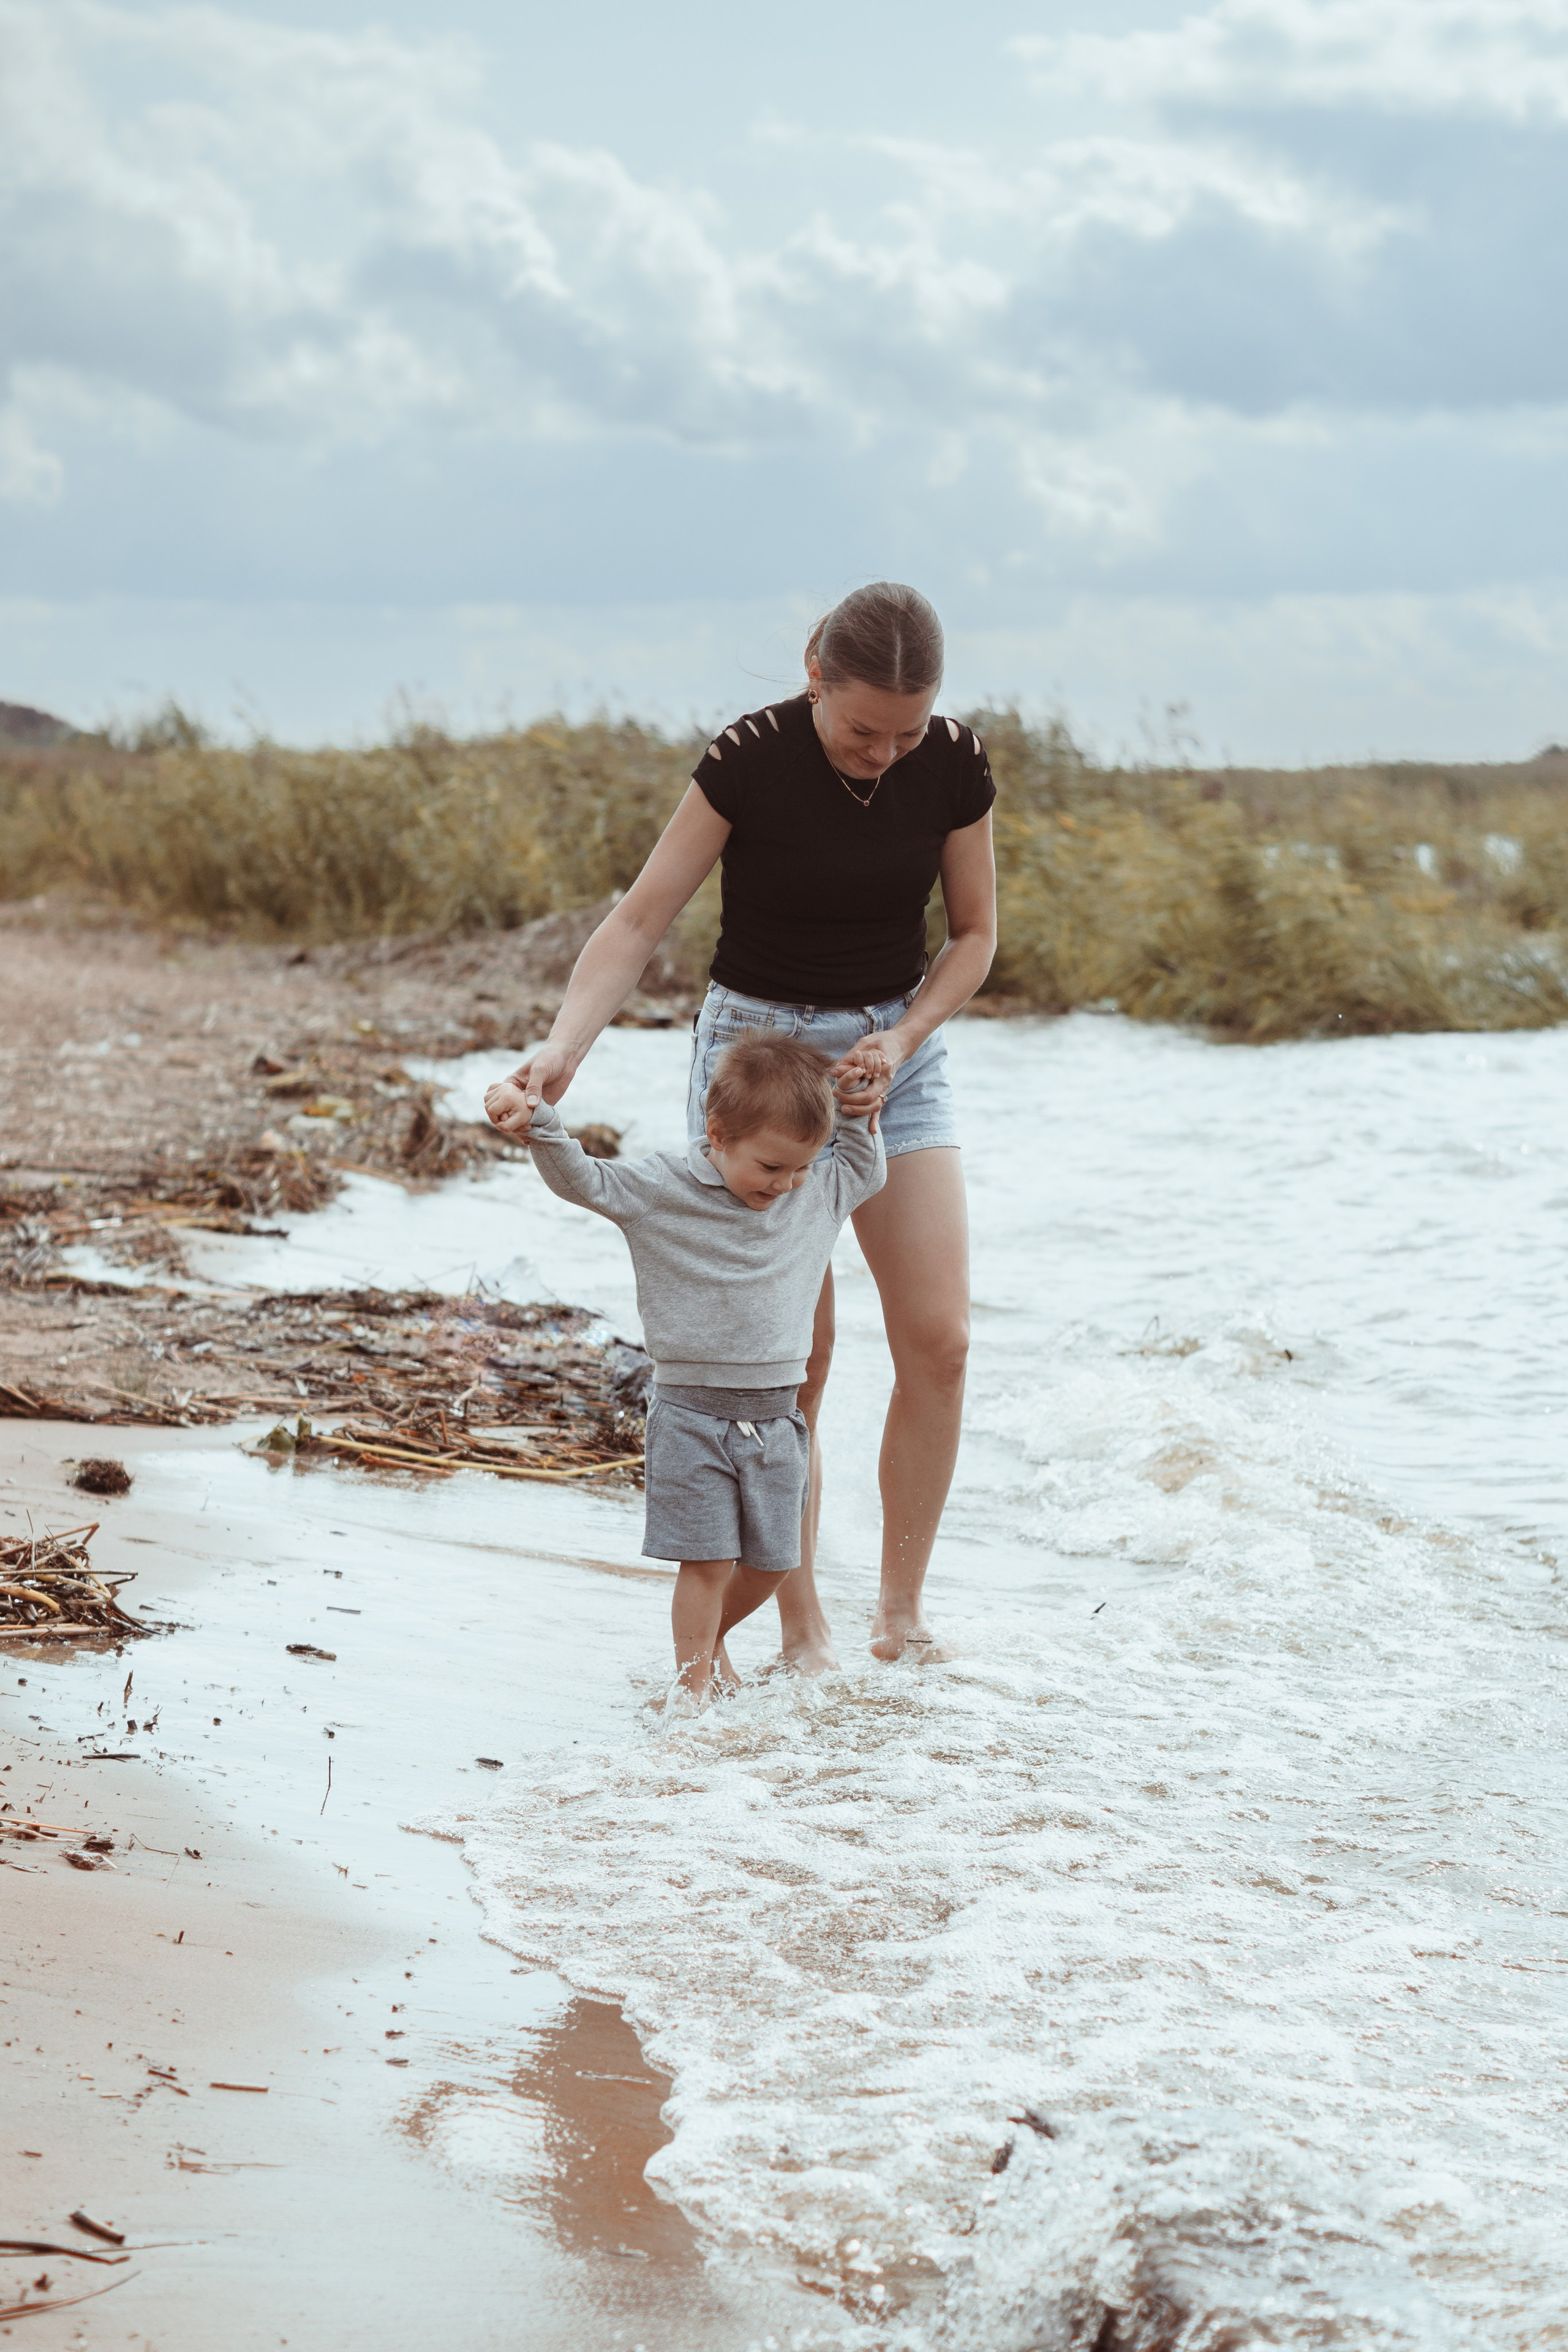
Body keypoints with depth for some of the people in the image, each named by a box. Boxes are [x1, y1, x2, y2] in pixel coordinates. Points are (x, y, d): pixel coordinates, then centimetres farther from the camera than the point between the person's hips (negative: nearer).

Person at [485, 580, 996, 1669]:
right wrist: (560, 1052, -31)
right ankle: (801, 1621, 9)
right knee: (794, 1355, -5)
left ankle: (902, 1612, 8)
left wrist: (903, 1041, -15)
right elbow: (641, 922, -17)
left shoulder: (953, 765, -11)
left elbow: (974, 933, 1)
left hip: (897, 1048, 3)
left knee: (939, 1338, -6)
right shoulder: (750, 761, -20)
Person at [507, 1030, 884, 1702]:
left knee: (772, 1560, 12)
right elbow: (580, 1179, -11)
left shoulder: (820, 1192, 6)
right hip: (692, 1414, -5)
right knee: (708, 1560, -6)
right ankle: (694, 1685, 7)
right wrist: (538, 1125, -27)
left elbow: (868, 1170, 24)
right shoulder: (661, 1188, -8)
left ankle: (711, 1635, 39)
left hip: (776, 1416, 5)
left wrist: (861, 1115, 7)